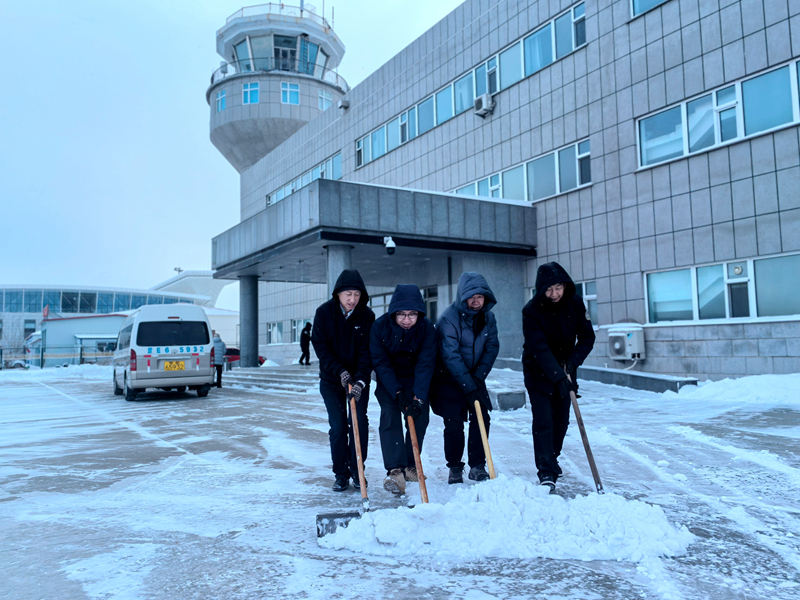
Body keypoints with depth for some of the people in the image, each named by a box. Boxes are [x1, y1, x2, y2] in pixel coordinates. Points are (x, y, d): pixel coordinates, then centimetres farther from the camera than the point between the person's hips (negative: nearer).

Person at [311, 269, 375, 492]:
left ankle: (357, 470, 14)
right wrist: (340, 370, -20)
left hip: (359, 378, 0)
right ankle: (341, 474, 13)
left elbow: (367, 351, -13)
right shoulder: (324, 312, -10)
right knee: (337, 426, 0)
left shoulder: (367, 315, -10)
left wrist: (361, 380, -25)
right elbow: (320, 347, -9)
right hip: (331, 378, 0)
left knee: (359, 423, -2)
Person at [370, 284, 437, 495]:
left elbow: (426, 364, -25)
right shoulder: (380, 326, -25)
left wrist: (418, 398, -33)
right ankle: (395, 470, -20)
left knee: (420, 418, -1)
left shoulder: (427, 328, -24)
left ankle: (410, 465, 16)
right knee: (390, 417, -17)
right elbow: (380, 362, -21)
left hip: (416, 379, 2)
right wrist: (397, 393, -29)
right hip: (388, 380, -1)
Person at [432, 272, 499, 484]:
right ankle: (455, 468, 13)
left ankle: (477, 466, 10)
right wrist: (468, 386, -28)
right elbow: (451, 356, -26)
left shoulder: (488, 317, -4)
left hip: (475, 378, 5)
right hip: (450, 379, -4)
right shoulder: (449, 318, -22)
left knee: (481, 419, -2)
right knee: (454, 425, -4)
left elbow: (492, 348, -2)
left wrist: (478, 377, -13)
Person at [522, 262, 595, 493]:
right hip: (538, 372, -4)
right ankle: (546, 472, -6)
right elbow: (539, 349, -29)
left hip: (565, 371, 4)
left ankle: (551, 460, 31)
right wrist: (558, 376, -39)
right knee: (543, 421, -10)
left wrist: (572, 362, -21)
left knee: (561, 420, 11)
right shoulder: (531, 310, -23)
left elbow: (587, 337, -7)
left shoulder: (575, 303, -11)